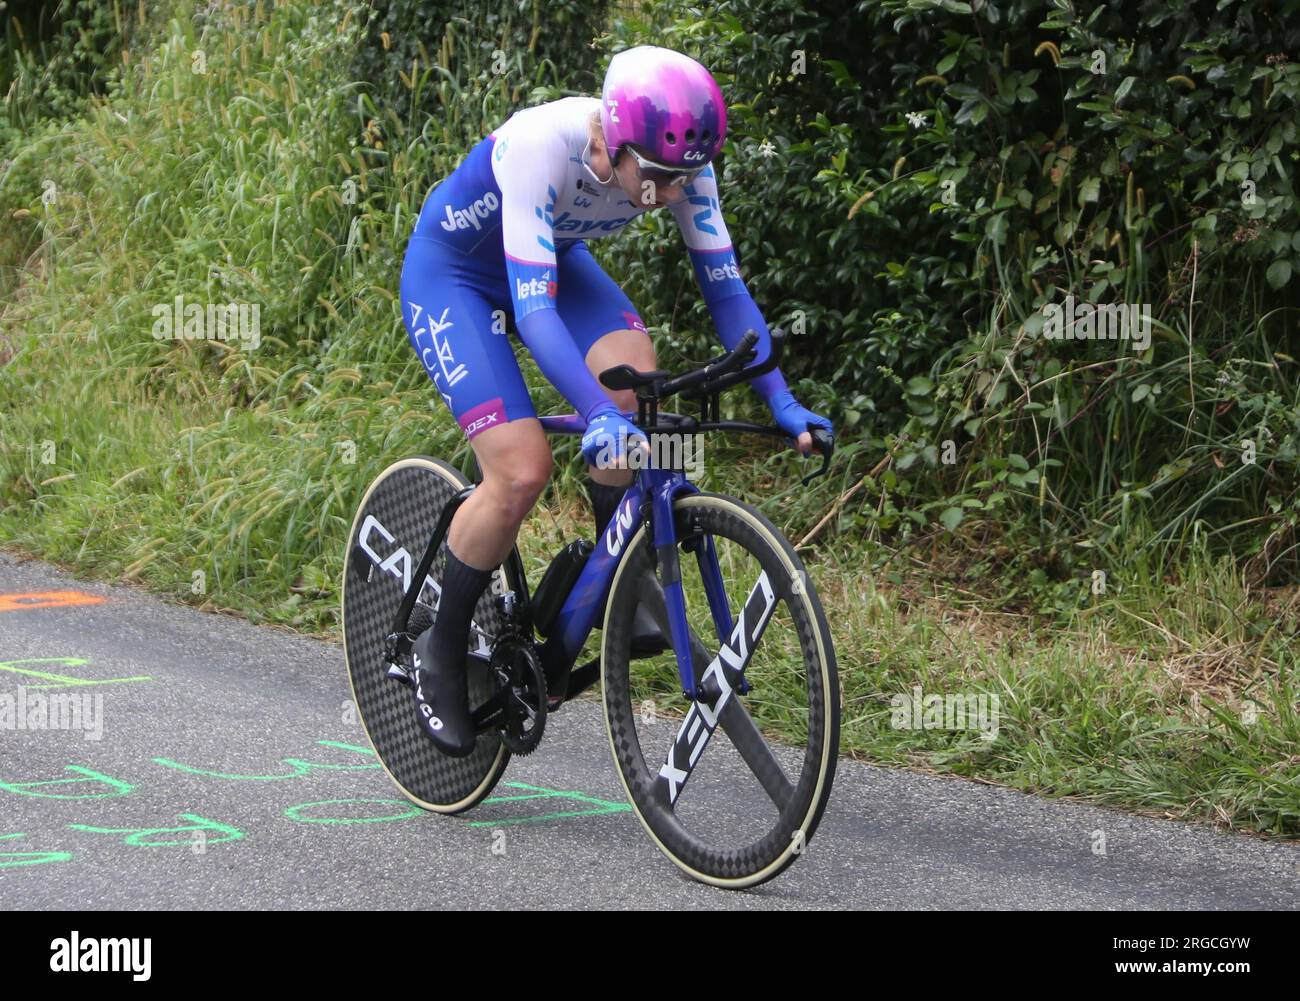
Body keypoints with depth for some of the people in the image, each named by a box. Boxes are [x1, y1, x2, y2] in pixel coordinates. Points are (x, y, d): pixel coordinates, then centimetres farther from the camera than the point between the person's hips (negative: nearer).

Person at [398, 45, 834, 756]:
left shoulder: (676, 161, -23)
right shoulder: (540, 145, -39)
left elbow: (725, 285, -16)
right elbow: (533, 306, -44)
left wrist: (780, 403, -27)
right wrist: (597, 414, -56)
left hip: (556, 259, 5)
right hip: (451, 274, -5)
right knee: (522, 471, -20)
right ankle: (442, 652, 2)